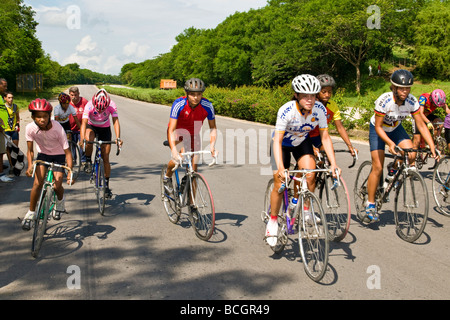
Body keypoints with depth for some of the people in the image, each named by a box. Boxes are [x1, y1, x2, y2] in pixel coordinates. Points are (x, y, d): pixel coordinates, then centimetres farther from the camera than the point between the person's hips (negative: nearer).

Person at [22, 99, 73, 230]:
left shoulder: (57, 128, -30)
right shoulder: (30, 128, -22)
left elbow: (67, 151, -26)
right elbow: (30, 150, -11)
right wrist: (30, 165, -29)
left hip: (59, 155, -2)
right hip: (43, 154, 2)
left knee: (57, 186, -14)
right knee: (37, 183, -14)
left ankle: (60, 200, 22)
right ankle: (31, 213, 4)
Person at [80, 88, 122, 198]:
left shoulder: (112, 105, -27)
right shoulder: (89, 106, -29)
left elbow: (115, 121, -35)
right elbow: (84, 122, -37)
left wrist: (118, 138, -49)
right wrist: (82, 139, -52)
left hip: (105, 128, 0)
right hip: (91, 126, 0)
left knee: (106, 159, -3)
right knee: (89, 140, -37)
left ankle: (107, 185, 8)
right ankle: (88, 161, -9)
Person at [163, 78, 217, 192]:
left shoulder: (207, 106, -23)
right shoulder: (179, 104, -30)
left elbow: (213, 128, -11)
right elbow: (171, 130, -32)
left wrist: (212, 145, -28)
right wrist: (173, 150, -46)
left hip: (193, 135, 3)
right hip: (178, 133, -3)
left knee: (193, 171, -1)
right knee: (180, 156, -31)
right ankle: (167, 176, 0)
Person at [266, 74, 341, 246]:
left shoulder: (319, 109, -24)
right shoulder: (286, 111, -34)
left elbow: (325, 137, -17)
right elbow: (277, 141, -36)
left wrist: (333, 163, -26)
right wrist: (280, 167, -47)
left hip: (302, 143, 3)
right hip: (283, 143, -3)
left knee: (310, 176, -21)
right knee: (279, 185, -7)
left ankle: (306, 211, 3)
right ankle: (272, 222, 13)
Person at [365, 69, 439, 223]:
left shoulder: (412, 101, -20)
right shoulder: (384, 101, -32)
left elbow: (421, 125, -16)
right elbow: (378, 127, -27)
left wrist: (432, 146, -24)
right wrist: (390, 143, -41)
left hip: (395, 129, 4)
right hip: (378, 130, -4)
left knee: (411, 155, -22)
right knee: (377, 168, -11)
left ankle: (395, 171, 12)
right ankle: (370, 206, -1)